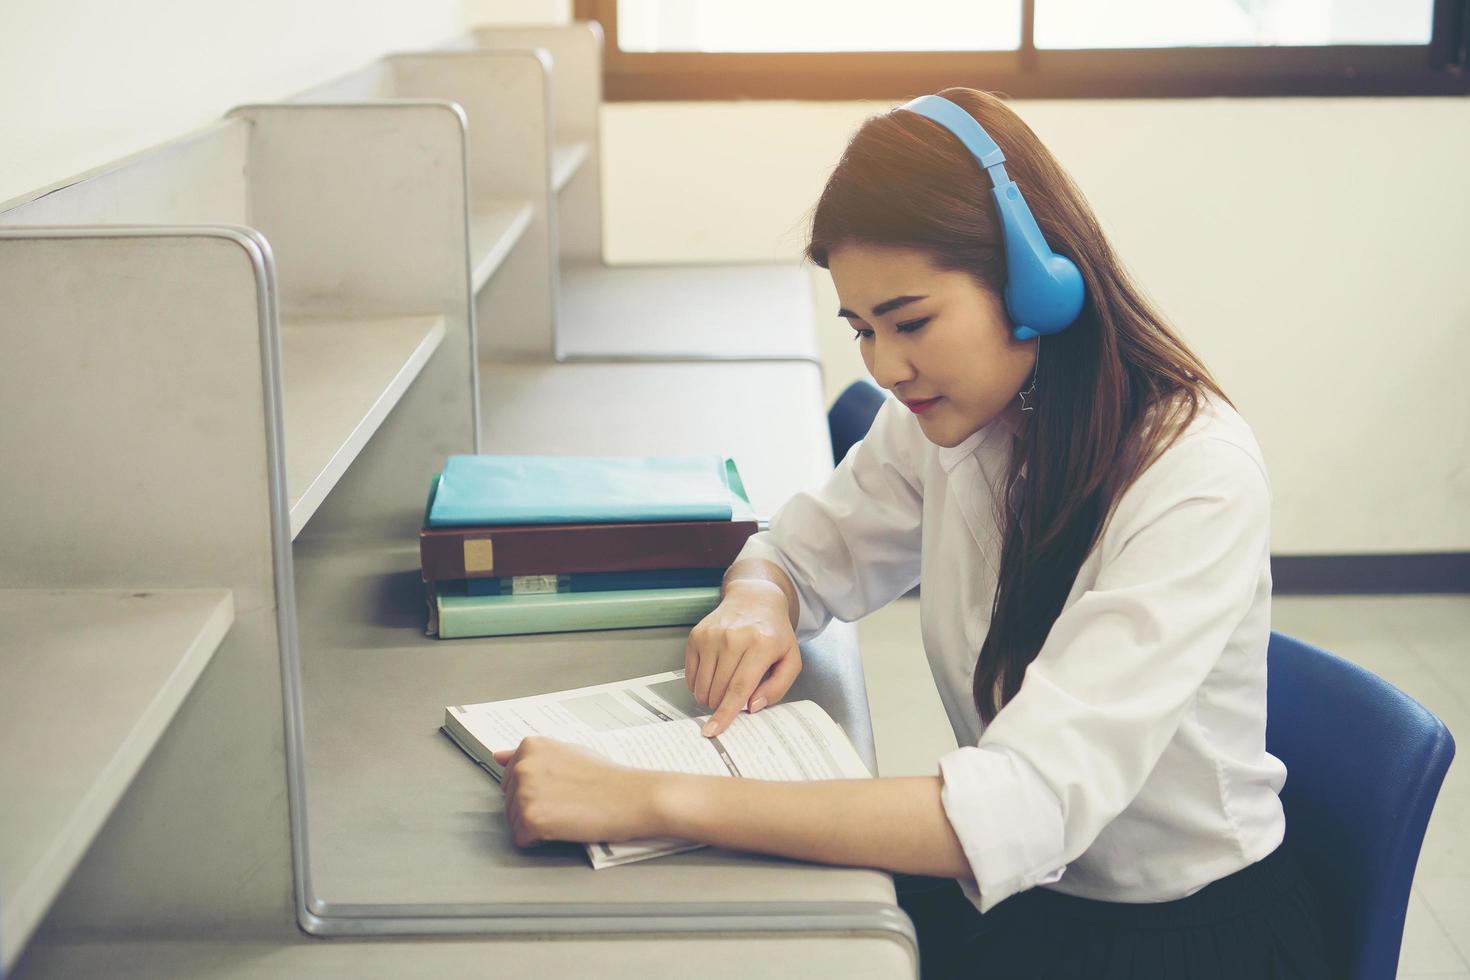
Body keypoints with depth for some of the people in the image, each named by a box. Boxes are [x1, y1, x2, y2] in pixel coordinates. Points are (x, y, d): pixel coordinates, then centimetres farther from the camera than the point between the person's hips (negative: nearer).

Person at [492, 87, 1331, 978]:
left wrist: (656, 802, -37)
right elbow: (798, 552, 11)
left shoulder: (1195, 478, -25)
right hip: (1006, 892, 6)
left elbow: (1029, 807, -33)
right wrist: (757, 604, -15)